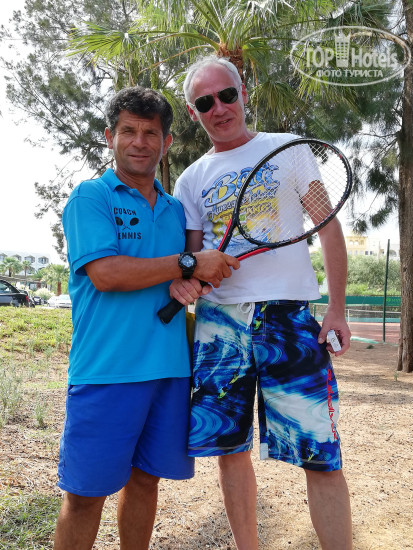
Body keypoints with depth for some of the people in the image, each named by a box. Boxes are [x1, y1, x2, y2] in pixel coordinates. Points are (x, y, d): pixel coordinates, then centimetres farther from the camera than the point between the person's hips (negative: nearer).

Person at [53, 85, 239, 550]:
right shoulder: (90, 197, -2)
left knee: (145, 477, 17)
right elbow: (105, 273, -16)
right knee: (85, 493, 4)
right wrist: (189, 264, -13)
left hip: (170, 368, 6)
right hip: (106, 370, -5)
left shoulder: (176, 210, 16)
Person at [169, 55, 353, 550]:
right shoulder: (191, 179, 14)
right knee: (229, 446, 9)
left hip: (291, 314, -2)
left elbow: (329, 228, 5)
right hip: (219, 318, 3)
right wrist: (182, 276, -10)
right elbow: (192, 250, 15)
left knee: (319, 457, -4)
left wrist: (337, 308, -2)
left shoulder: (287, 148, 7)